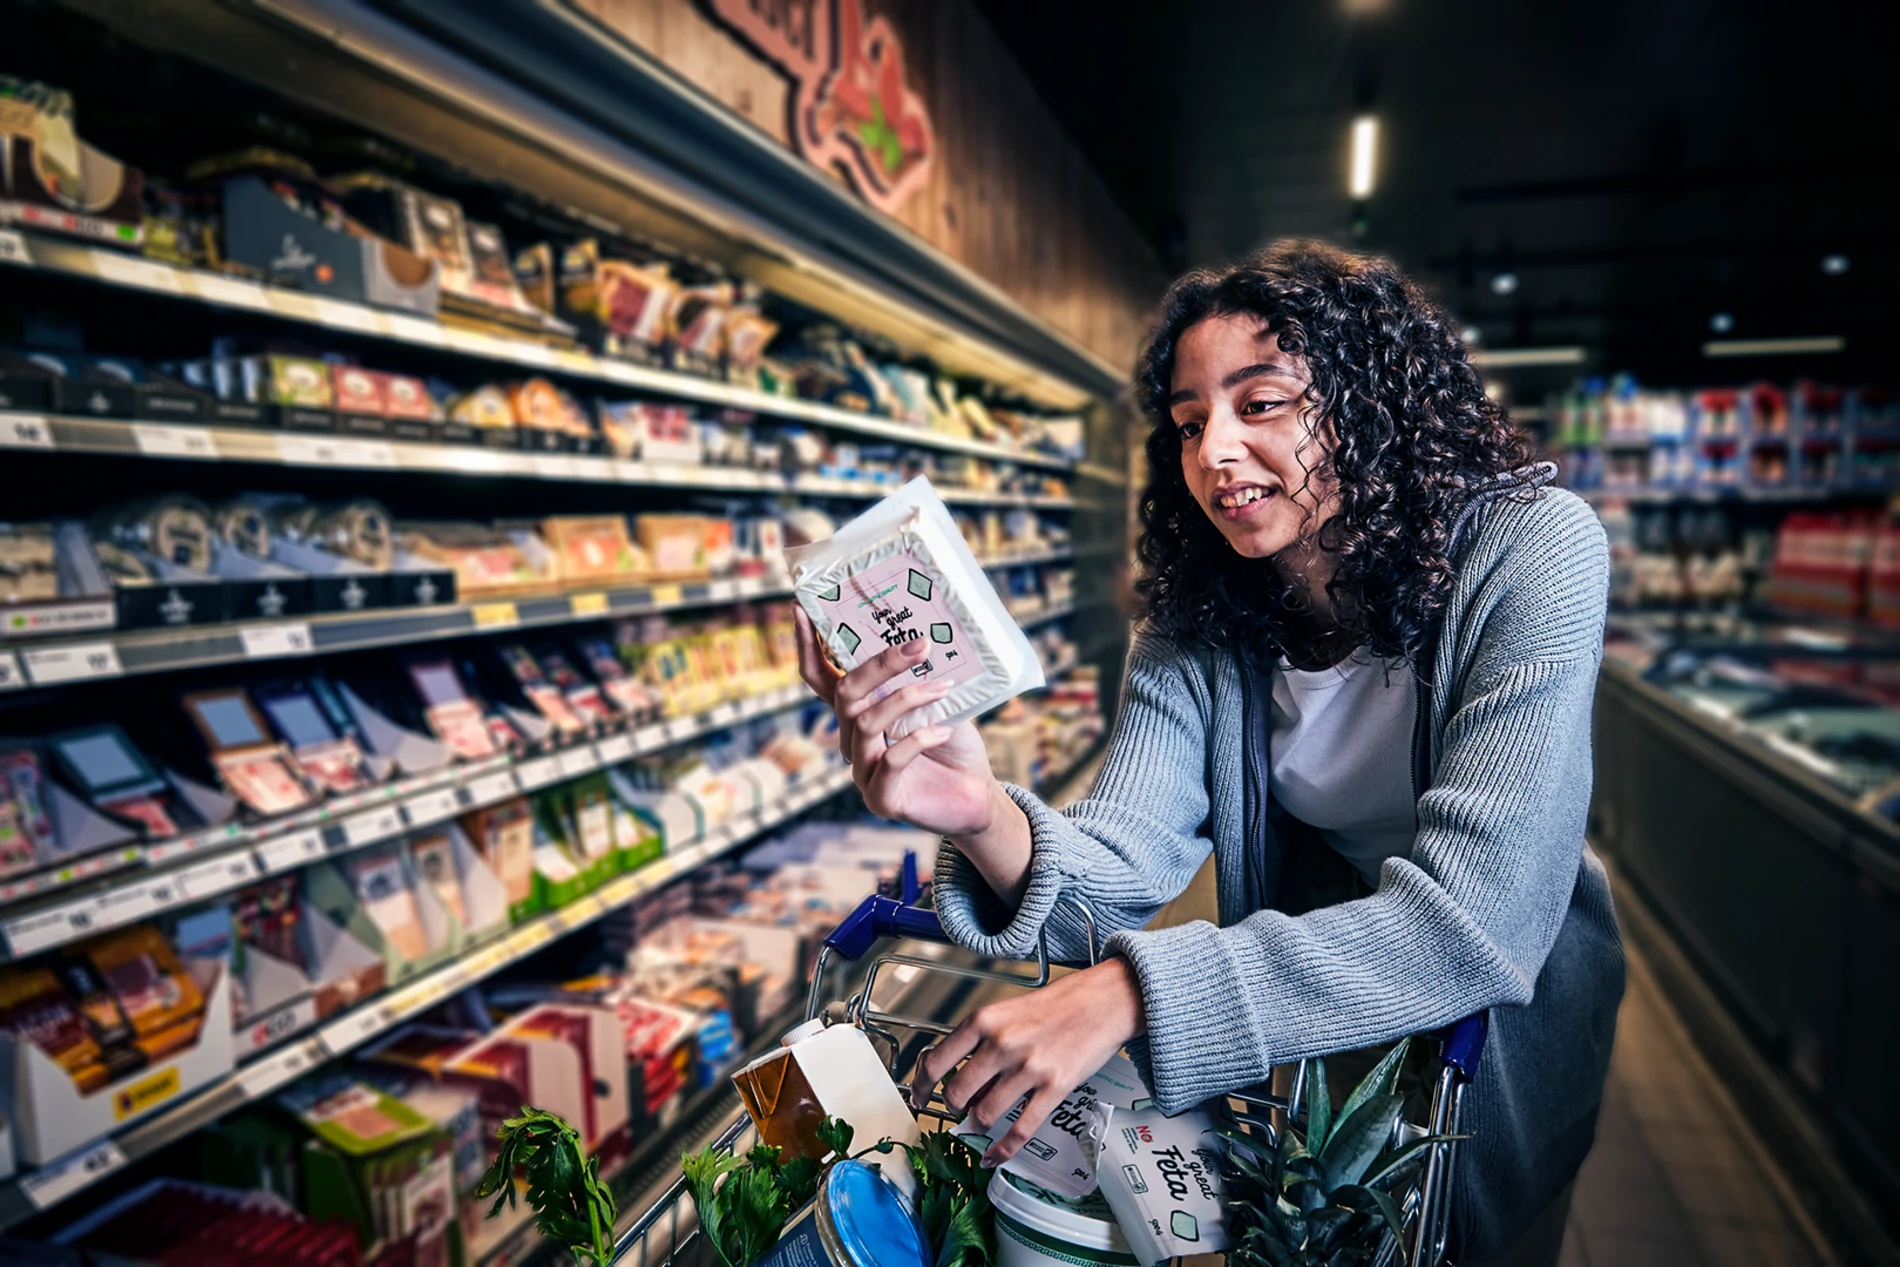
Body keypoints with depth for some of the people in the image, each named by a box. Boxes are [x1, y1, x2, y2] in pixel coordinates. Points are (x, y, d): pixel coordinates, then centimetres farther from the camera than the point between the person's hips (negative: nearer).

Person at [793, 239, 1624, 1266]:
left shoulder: (1530, 552, -26)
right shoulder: (1193, 628, -13)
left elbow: (1478, 917, -35)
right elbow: (1126, 864, -22)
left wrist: (1128, 991, -43)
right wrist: (989, 823, -44)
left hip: (1508, 1024, -2)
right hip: (1300, 1025, 2)